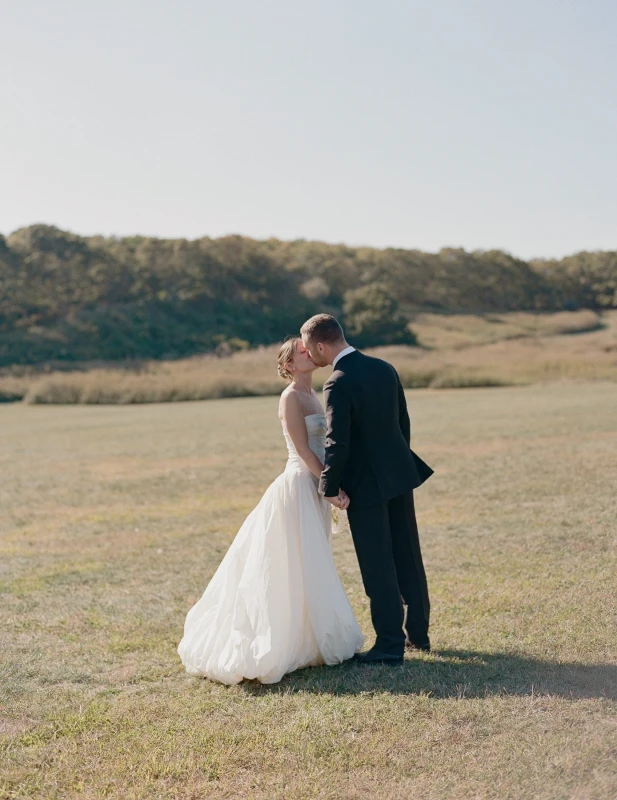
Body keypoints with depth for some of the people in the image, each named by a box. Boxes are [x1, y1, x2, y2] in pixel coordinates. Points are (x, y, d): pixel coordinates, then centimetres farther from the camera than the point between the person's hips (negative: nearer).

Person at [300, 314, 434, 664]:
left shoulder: (338, 384, -19)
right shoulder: (385, 368, 4)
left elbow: (338, 442, -22)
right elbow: (403, 421, 11)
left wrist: (329, 487, -11)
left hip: (365, 484, -8)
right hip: (400, 474, 8)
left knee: (378, 566, 2)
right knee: (407, 556, 17)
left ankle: (391, 644, 10)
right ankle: (418, 632, 29)